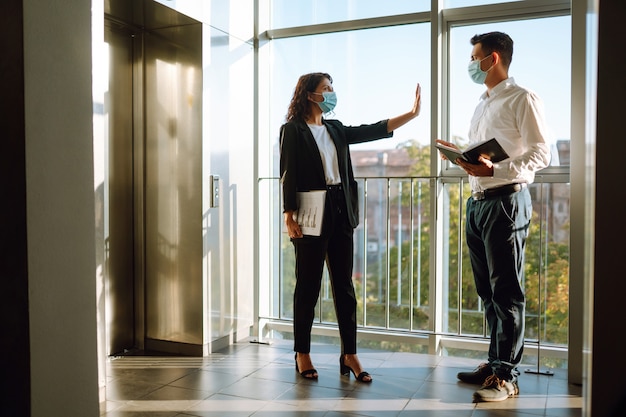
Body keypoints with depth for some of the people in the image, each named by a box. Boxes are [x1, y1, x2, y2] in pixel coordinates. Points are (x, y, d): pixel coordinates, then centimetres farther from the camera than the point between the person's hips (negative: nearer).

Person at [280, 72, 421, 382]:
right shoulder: (293, 130, -2)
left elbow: (374, 130, 12)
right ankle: (302, 354, 15)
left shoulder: (336, 130, 16)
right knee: (308, 285, 2)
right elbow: (287, 176, -7)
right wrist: (289, 216, -14)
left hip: (340, 214, 6)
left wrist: (411, 114, 6)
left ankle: (349, 355, 12)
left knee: (344, 285, 6)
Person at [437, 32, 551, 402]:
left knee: (506, 291, -4)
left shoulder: (522, 99, -5)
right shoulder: (483, 106, 22)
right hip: (478, 202, 9)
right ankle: (496, 363, 23)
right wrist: (462, 157, 6)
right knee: (488, 291, 12)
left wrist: (494, 169, -24)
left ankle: (507, 376, 4)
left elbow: (540, 154, -13)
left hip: (506, 201, -9)